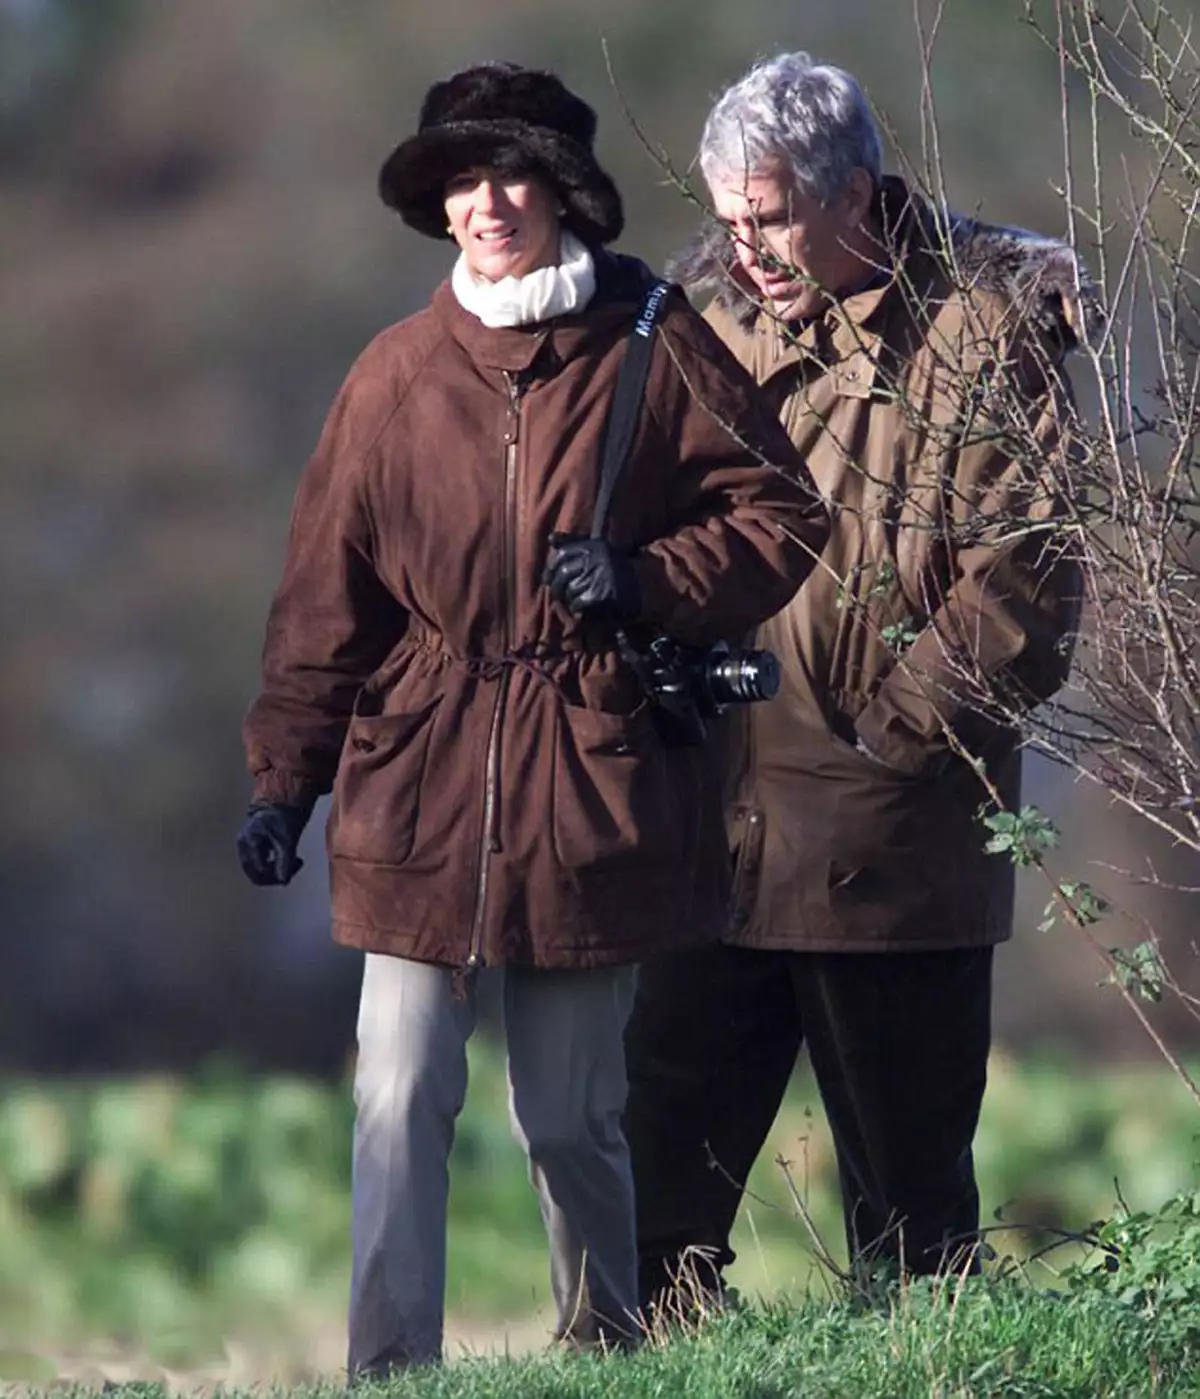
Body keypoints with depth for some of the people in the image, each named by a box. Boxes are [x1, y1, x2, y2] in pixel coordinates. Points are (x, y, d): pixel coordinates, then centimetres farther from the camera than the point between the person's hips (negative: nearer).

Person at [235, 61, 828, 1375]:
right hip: (418, 787, 1)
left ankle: (607, 1355, 27)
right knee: (399, 1102, -7)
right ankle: (388, 1372, -4)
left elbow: (781, 519, 5)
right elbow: (326, 591, 6)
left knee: (565, 1118, 7)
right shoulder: (397, 374, 3)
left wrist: (646, 582, -11)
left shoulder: (654, 354, -1)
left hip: (589, 795, -1)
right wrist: (283, 774, 2)